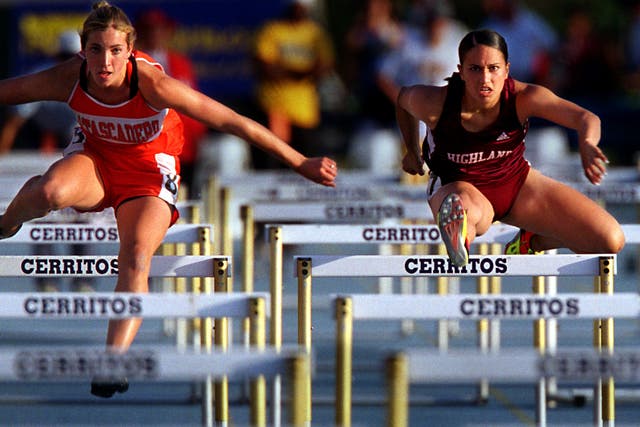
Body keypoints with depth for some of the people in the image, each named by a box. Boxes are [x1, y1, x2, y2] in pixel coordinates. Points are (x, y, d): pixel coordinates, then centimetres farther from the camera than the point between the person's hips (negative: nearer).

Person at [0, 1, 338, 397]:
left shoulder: (152, 83, -31)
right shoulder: (67, 80, -25)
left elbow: (231, 121, -27)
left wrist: (300, 163, -24)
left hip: (149, 167, -1)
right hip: (94, 158, 1)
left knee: (136, 258, -24)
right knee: (51, 192, -32)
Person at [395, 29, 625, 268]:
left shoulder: (523, 98, -24)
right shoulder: (435, 104, -24)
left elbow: (587, 118, -33)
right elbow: (404, 97, 1)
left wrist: (587, 145, -57)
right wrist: (412, 151, 13)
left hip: (516, 182, 6)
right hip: (458, 188, -6)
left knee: (611, 241, -1)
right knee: (470, 211, -50)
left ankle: (531, 241, 19)